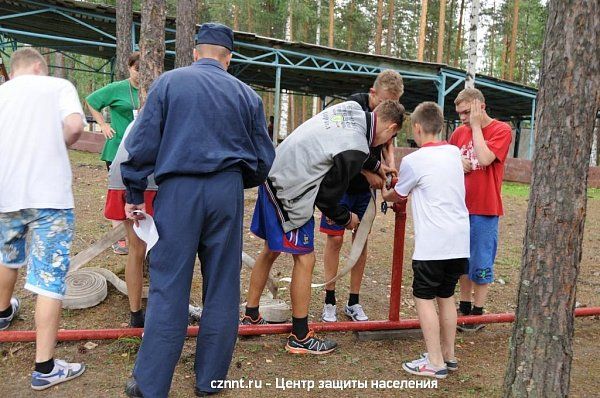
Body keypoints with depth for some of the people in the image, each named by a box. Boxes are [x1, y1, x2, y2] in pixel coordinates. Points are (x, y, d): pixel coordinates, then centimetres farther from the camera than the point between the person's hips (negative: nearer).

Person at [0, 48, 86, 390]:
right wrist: (58, 146, 5)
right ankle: (45, 368, 0)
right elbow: (74, 126, -15)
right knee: (50, 278, -2)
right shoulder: (58, 85, 2)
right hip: (50, 195, -5)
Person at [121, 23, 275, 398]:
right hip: (227, 193, 2)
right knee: (222, 289, 10)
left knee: (168, 289, 4)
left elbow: (143, 143, 0)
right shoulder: (247, 94, 10)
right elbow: (265, 159, 12)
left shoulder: (169, 82, 5)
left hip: (178, 190, -1)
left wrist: (134, 194, 9)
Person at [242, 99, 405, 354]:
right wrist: (346, 219, 8)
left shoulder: (352, 108, 3)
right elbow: (326, 198, -11)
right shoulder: (355, 150, -20)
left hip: (274, 176, 10)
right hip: (290, 193, -10)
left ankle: (251, 317, 35)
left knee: (271, 251, 20)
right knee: (304, 259, 1)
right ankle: (300, 338, 13)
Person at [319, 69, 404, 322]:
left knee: (362, 240, 7)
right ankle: (329, 301, 12)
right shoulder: (355, 105, -16)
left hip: (365, 187, 5)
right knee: (335, 239, -2)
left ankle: (354, 302, 18)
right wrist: (370, 172, -13)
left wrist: (389, 162, 0)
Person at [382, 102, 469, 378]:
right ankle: (448, 355, 26)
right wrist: (400, 181, 28)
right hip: (460, 241, 7)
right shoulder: (454, 153, 10)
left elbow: (396, 196, 9)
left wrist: (385, 193, 31)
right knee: (446, 296, 17)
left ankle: (435, 362, 5)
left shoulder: (413, 161, -8)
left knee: (424, 298, 3)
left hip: (433, 242, -7)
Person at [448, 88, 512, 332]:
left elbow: (485, 159, -23)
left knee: (481, 264, 3)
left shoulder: (501, 130, -8)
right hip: (460, 207, 5)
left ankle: (477, 313, 16)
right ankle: (464, 307, 28)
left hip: (485, 210, -5)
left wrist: (476, 125, -14)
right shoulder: (460, 132, 7)